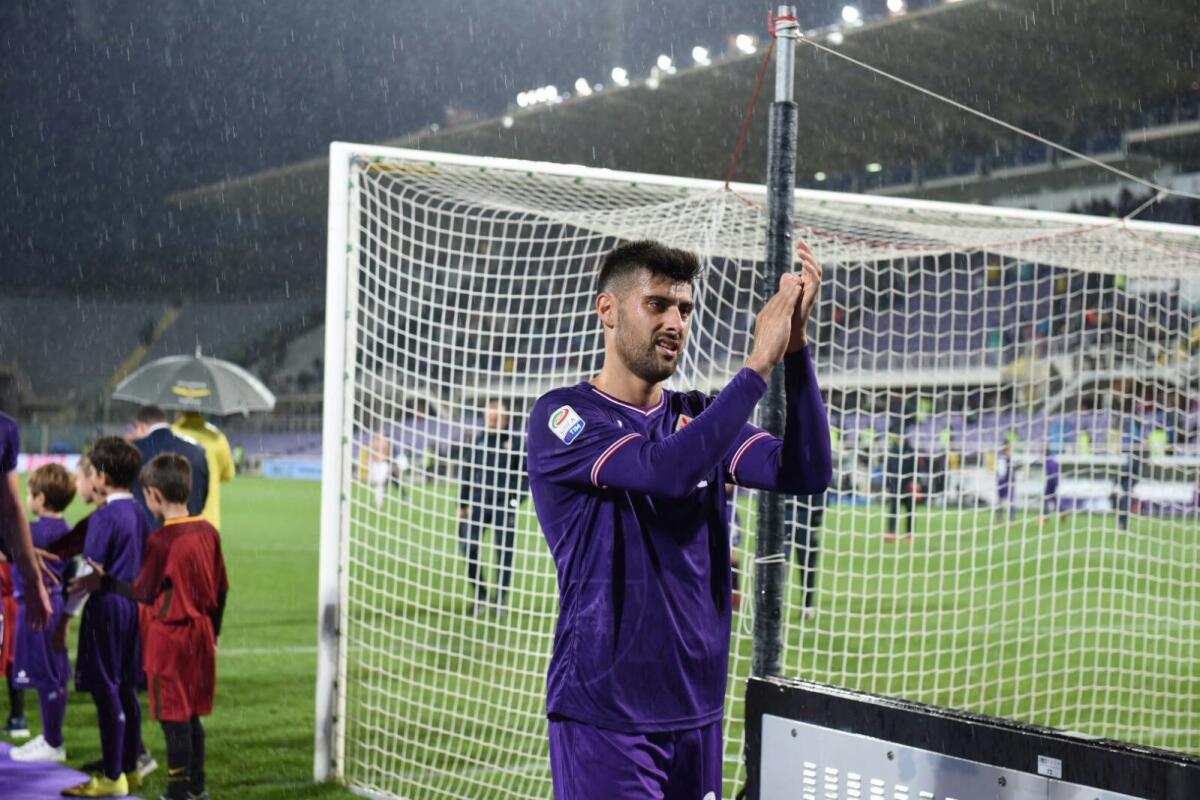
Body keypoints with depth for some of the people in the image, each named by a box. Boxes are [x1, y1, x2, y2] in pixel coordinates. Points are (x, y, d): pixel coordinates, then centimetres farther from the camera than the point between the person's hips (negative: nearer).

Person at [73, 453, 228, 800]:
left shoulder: (161, 540, -18)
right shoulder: (208, 531, 2)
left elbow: (143, 593, -12)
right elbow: (221, 589, 8)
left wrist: (104, 582, 1)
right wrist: (213, 631, 19)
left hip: (169, 638, -7)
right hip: (201, 635, 7)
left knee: (173, 717, 1)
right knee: (192, 713, 17)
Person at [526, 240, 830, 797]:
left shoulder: (699, 416, 11)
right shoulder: (561, 417, -7)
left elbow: (804, 473, -5)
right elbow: (669, 469, -24)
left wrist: (795, 346, -15)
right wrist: (759, 364, -22)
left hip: (697, 710, 6)